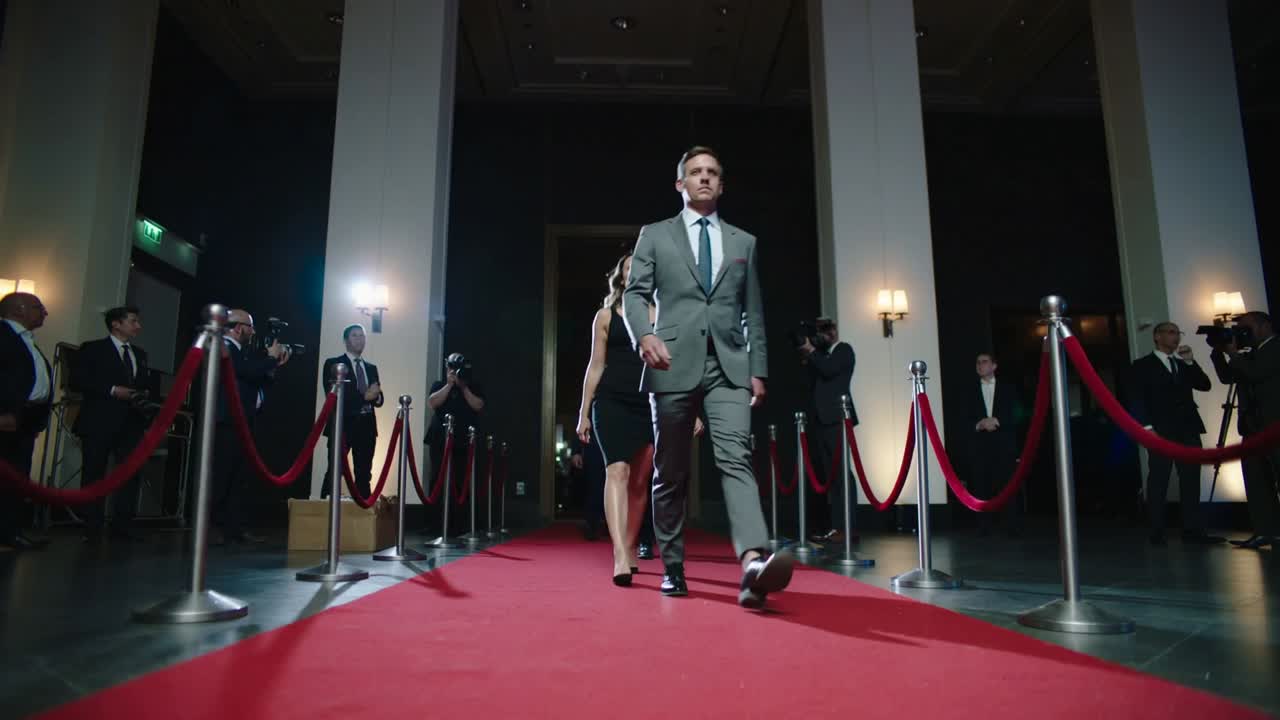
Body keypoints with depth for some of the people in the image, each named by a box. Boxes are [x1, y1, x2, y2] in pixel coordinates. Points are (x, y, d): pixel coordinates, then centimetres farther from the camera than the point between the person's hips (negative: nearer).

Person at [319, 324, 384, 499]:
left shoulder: (371, 368, 18)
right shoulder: (333, 364, 2)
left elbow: (378, 399, 13)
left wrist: (376, 397, -12)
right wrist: (364, 396, -16)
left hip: (366, 426, 5)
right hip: (342, 425, -5)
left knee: (364, 475, 4)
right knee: (334, 472, -6)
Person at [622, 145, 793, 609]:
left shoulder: (744, 243, 19)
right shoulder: (654, 236, 13)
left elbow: (753, 313, 16)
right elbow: (634, 294, 3)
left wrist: (758, 370, 7)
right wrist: (645, 335, -18)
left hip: (728, 368, 1)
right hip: (674, 366, 0)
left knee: (735, 459, -18)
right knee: (670, 473, 5)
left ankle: (754, 564, -32)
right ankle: (672, 568, 17)